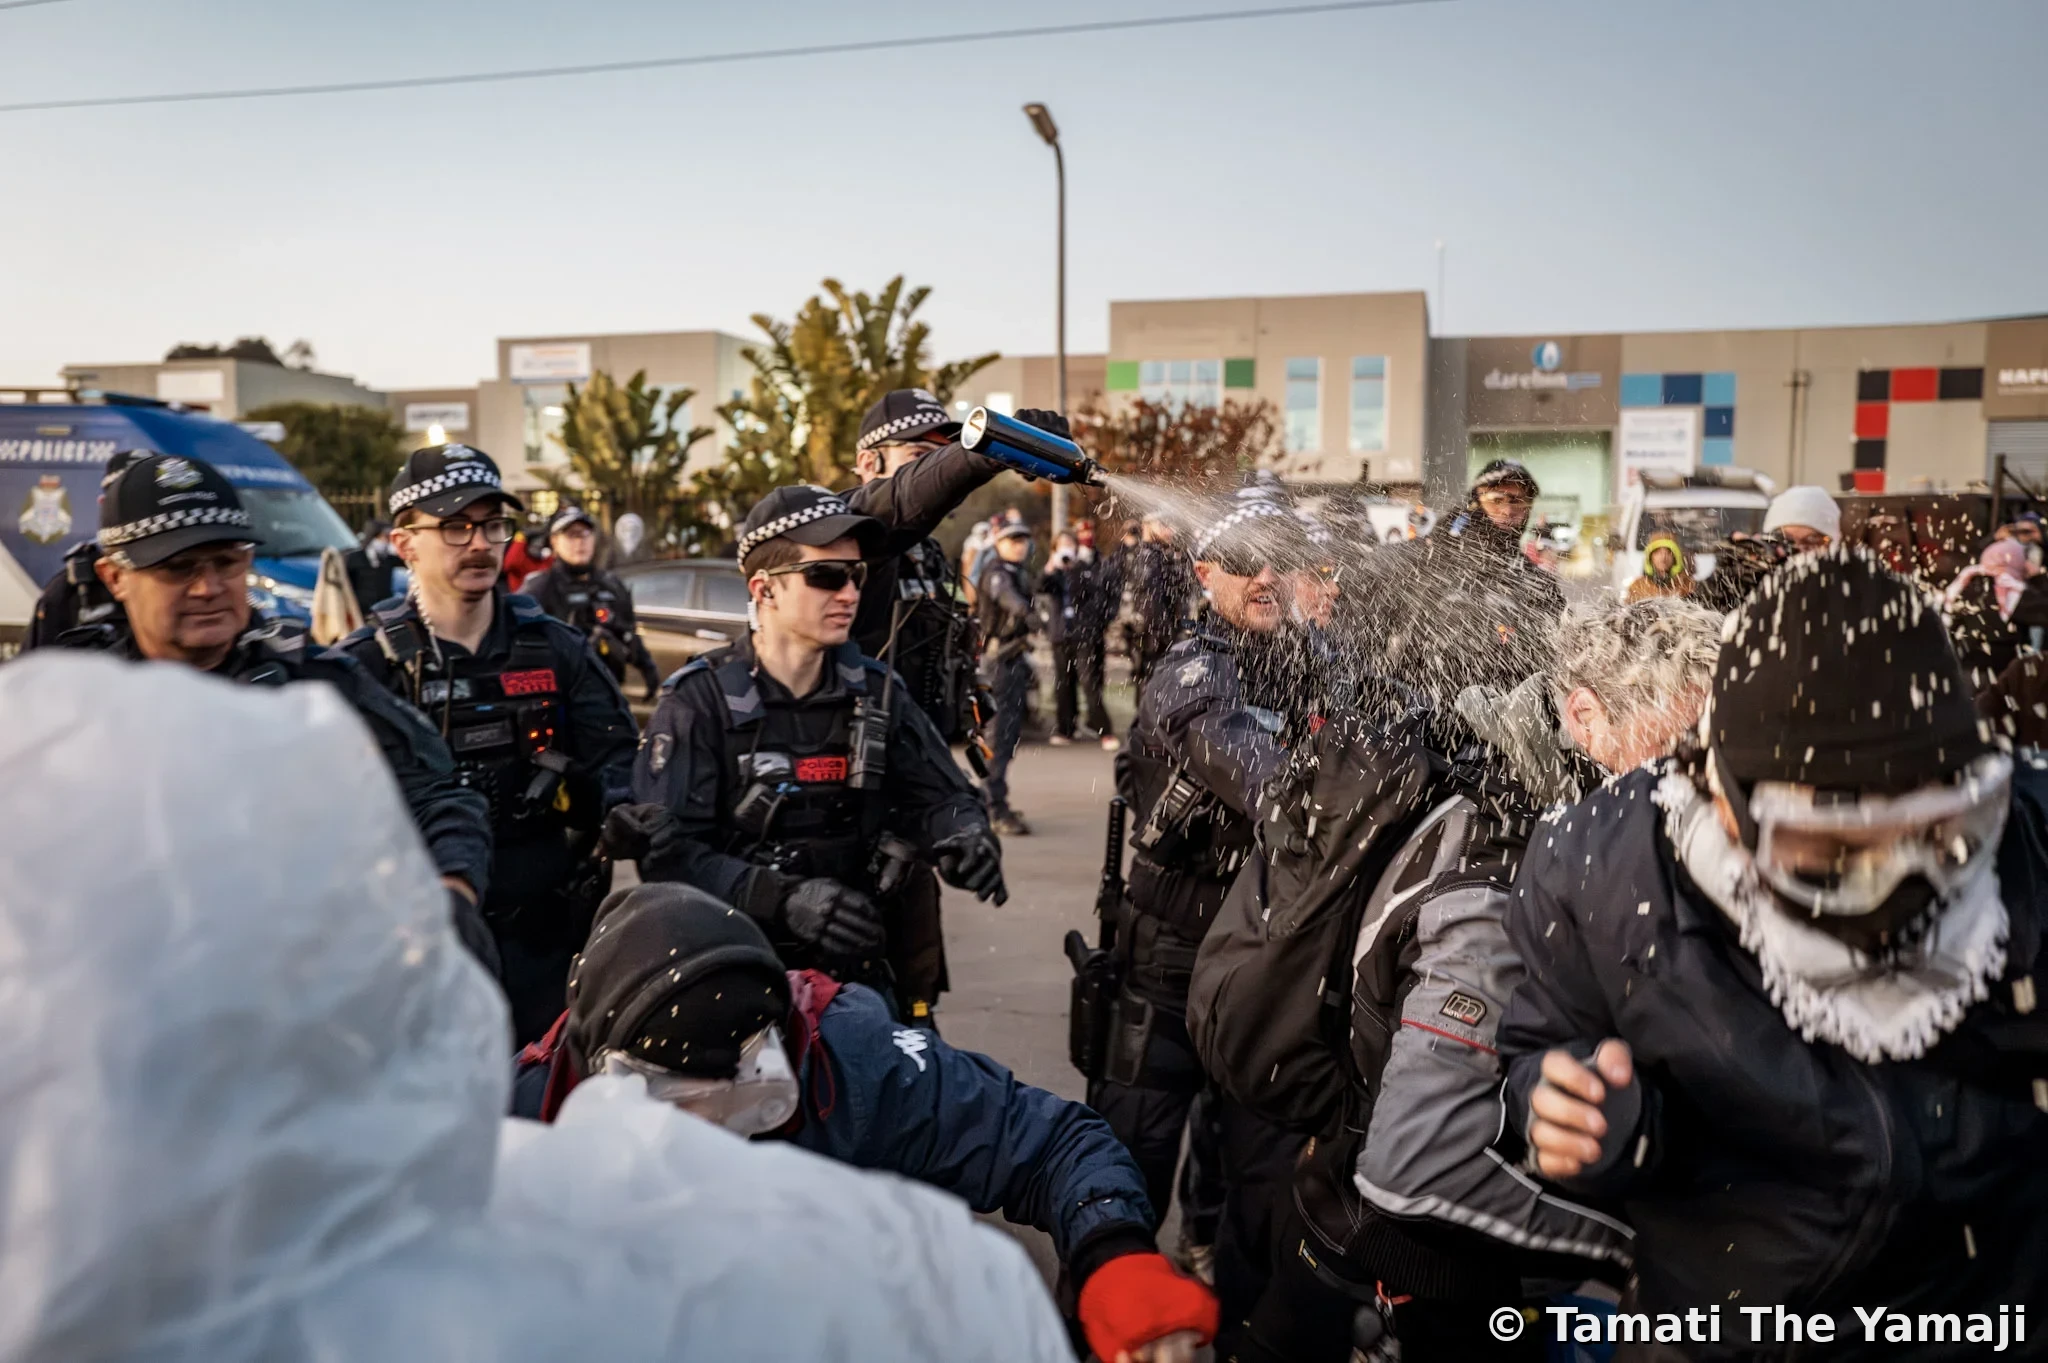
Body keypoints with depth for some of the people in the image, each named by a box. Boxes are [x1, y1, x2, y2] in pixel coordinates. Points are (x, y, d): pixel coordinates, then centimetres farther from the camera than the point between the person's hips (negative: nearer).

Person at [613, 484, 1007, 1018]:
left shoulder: (876, 692, 7)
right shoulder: (700, 701, -6)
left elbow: (942, 796, 8)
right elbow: (667, 853, -14)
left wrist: (962, 837, -16)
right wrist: (783, 898, -27)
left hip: (856, 966, 3)